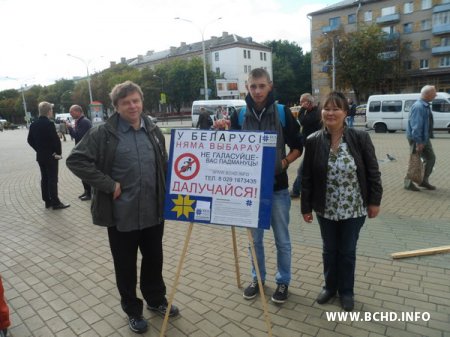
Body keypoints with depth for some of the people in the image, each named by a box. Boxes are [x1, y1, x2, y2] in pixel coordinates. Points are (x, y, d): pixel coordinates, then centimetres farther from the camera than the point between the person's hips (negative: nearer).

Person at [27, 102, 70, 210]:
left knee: (44, 178, 12)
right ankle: (55, 202, 1)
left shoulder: (33, 125, 7)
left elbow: (30, 140, 11)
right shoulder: (49, 124, -17)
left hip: (40, 156, 8)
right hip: (50, 156, -7)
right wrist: (58, 153, -9)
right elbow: (56, 140, -21)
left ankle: (47, 201, 18)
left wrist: (39, 149, 14)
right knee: (52, 179, -3)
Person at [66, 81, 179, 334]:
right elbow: (76, 160, -13)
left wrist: (167, 197, 9)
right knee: (126, 265, 13)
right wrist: (108, 184, -17)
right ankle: (133, 310, 35)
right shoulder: (103, 133, -9)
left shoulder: (154, 131, 6)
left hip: (154, 211, 4)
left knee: (154, 259, 19)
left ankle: (156, 300, 43)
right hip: (122, 214, -4)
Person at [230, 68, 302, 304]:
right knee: (255, 238, 16)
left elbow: (297, 147, 1)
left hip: (277, 187, -2)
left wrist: (284, 162, -15)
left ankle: (283, 281, 30)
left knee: (282, 239, 11)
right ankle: (257, 278, 35)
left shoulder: (283, 112, -5)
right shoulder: (239, 115, 1)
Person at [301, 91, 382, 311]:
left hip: (354, 208, -1)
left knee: (348, 251, 14)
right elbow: (307, 177, -4)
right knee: (329, 250, 17)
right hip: (326, 209, 1)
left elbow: (373, 172, -3)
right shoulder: (313, 141, -8)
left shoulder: (360, 138, -11)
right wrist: (306, 207, -1)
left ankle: (346, 291, 35)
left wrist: (374, 201, -3)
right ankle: (330, 286, 39)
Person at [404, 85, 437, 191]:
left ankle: (424, 181, 26)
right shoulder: (418, 107, -22)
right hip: (417, 139, -10)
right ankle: (408, 183, 15)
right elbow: (416, 126, -26)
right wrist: (419, 142, -26)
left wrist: (425, 140, 15)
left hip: (425, 138, 10)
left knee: (431, 158, 14)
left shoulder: (425, 106, 7)